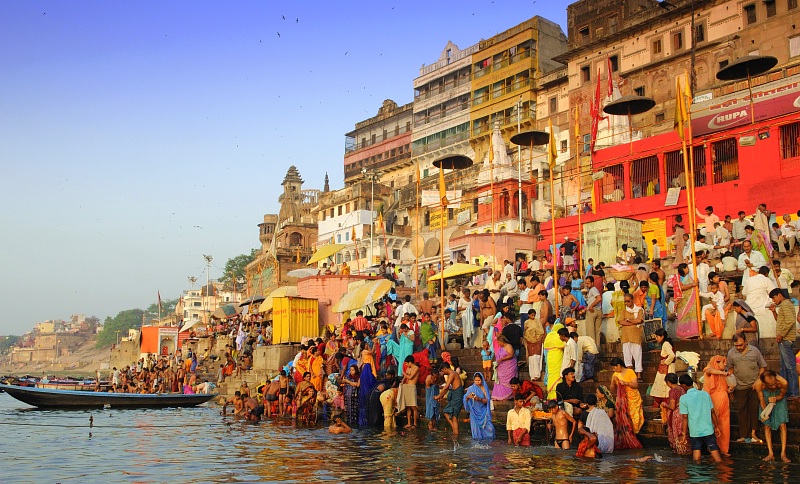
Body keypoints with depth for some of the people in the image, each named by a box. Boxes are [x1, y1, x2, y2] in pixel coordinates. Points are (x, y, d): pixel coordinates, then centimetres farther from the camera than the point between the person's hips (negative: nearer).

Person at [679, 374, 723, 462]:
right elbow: (712, 412, 6)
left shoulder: (684, 398, -9)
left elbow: (685, 417, -8)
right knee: (714, 451, 6)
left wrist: (684, 433, 0)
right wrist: (716, 427, 17)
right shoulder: (705, 394, 1)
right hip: (708, 430, 2)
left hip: (695, 432, -2)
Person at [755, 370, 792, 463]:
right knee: (767, 426, -1)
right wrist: (765, 412, -37)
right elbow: (762, 401, -21)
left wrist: (775, 399, -36)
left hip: (779, 400, 0)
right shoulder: (758, 384, -36)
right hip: (766, 402, 1)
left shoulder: (783, 382, -38)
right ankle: (771, 453, 5)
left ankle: (783, 454, -3)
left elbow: (782, 395, -15)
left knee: (782, 425, -7)